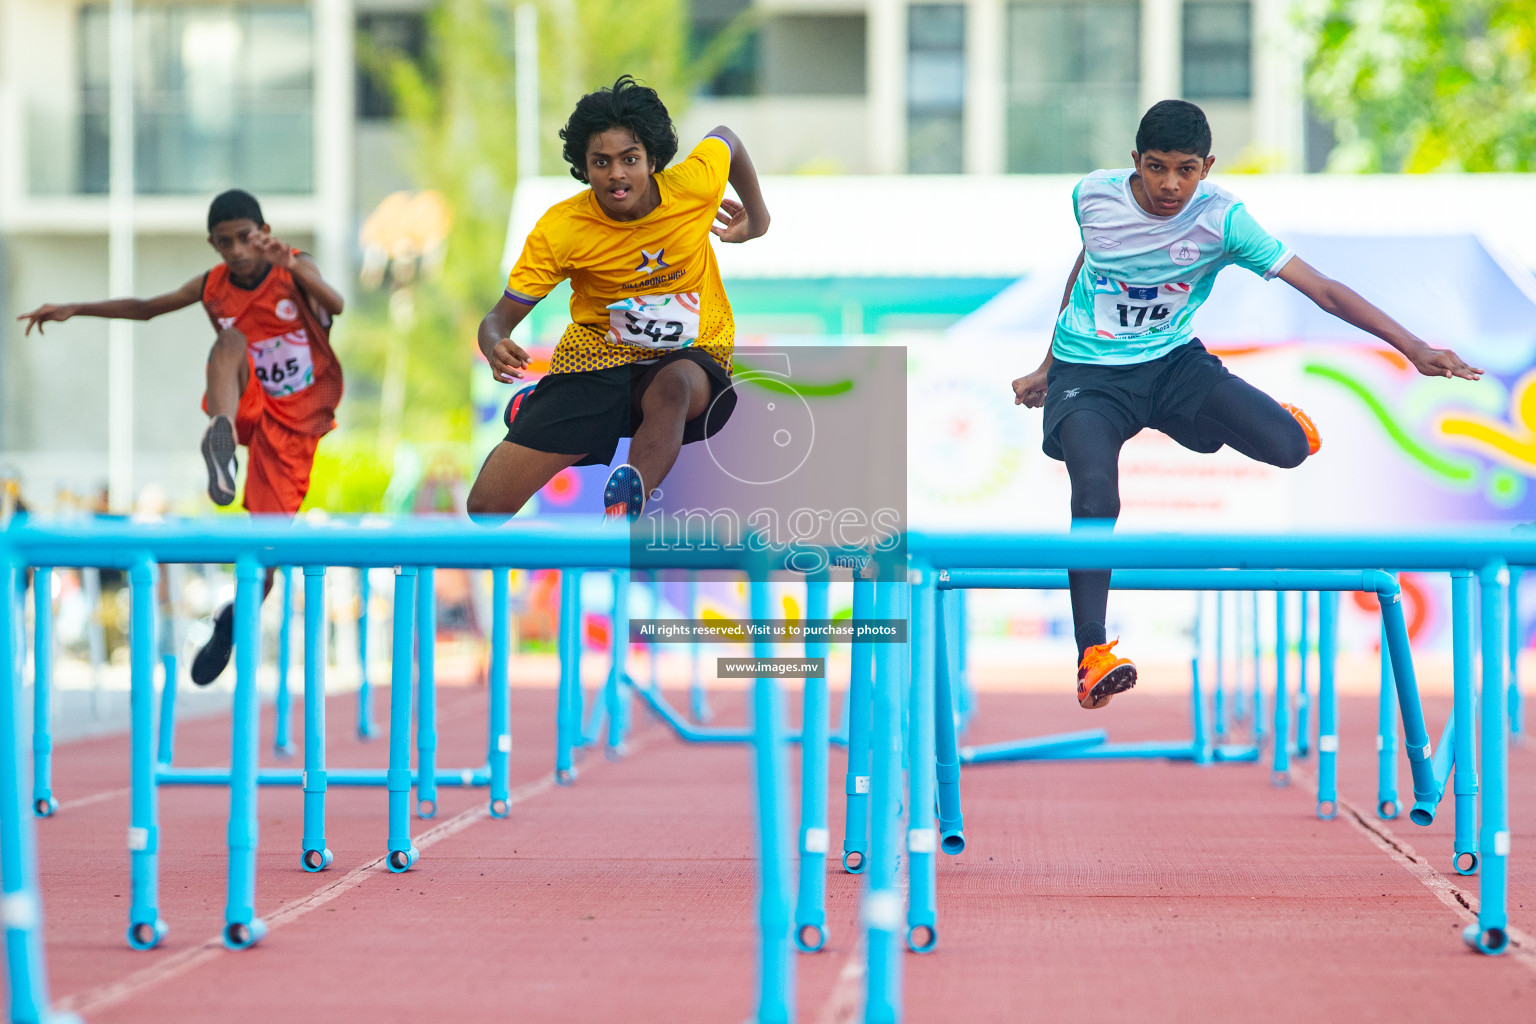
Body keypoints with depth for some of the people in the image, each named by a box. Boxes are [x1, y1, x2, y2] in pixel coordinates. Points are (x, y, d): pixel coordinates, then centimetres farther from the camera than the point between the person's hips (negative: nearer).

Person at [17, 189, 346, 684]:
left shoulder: (295, 269, -12)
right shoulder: (213, 287, -2)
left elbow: (339, 307, -31)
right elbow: (146, 307, 11)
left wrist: (294, 268, -49)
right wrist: (74, 309, 4)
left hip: (294, 421, -2)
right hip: (247, 404, 2)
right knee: (231, 339, -31)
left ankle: (234, 623, 21)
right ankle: (221, 439, -54)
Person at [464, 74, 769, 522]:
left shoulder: (694, 185, -13)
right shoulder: (559, 229, -14)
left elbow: (725, 139, 12)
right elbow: (501, 315, -8)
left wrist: (757, 217, 26)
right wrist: (496, 348, -33)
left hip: (690, 355, -1)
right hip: (594, 356, 1)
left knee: (674, 387, -41)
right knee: (487, 506, -10)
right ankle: (534, 408, 24)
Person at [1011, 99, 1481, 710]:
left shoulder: (1222, 219, -15)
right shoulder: (1094, 196, -9)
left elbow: (1322, 291, -18)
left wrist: (1415, 349, -27)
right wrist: (1047, 369, 22)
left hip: (1171, 362, 1)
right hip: (1088, 375, -1)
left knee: (1290, 448, -20)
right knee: (1095, 492, -31)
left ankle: (1281, 421, 21)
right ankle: (1091, 654, -29)